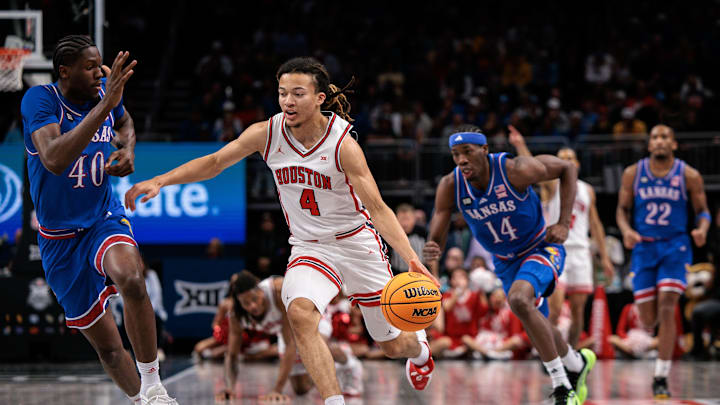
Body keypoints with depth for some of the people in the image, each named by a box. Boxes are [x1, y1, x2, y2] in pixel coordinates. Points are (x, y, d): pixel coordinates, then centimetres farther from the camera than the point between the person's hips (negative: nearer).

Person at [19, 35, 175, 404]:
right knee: (105, 344, 6)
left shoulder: (105, 90, -4)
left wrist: (128, 148, -1)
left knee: (130, 277, -34)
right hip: (61, 238, -1)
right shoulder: (39, 100, -19)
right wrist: (104, 105, -42)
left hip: (105, 219, 1)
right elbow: (54, 160, -38)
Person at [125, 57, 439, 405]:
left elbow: (377, 209, -24)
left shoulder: (342, 144, -22)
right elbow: (213, 162, 1)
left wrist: (412, 260, -35)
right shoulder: (267, 134, -12)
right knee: (299, 313, -32)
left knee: (392, 345, 10)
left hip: (357, 244, -2)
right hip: (308, 248, 2)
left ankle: (419, 347, 50)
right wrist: (159, 181, -9)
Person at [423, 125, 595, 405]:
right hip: (505, 262, 6)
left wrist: (563, 223, -18)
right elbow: (436, 239, -13)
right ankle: (577, 364, 49)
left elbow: (567, 169, -12)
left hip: (541, 248, -6)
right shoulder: (450, 187, -18)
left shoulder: (515, 170, -28)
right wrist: (431, 252, -39)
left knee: (519, 300, -33)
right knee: (537, 330, 16)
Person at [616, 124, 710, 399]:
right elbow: (622, 209, 8)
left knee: (667, 309, -17)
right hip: (644, 248, 2)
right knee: (648, 321, 0)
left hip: (675, 247, -2)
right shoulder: (633, 173, 1)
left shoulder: (689, 176, -2)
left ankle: (661, 377, -9)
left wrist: (702, 229, -17)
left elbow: (702, 211, 5)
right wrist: (626, 231, -13)